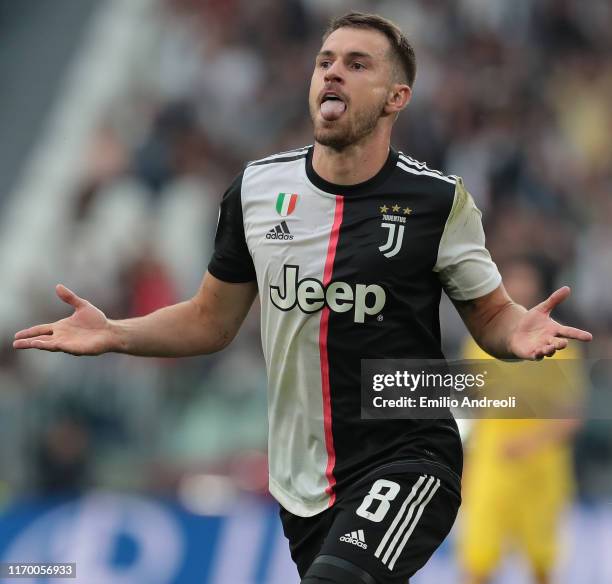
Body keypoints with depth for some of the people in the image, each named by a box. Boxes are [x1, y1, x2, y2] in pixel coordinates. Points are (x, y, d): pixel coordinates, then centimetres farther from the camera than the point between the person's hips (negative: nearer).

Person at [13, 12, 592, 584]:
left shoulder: (437, 201, -6)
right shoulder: (257, 188, 4)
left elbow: (491, 315, 5)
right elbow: (211, 321, 15)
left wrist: (520, 332, -19)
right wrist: (114, 335, 0)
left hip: (404, 459, -5)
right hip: (300, 478, 5)